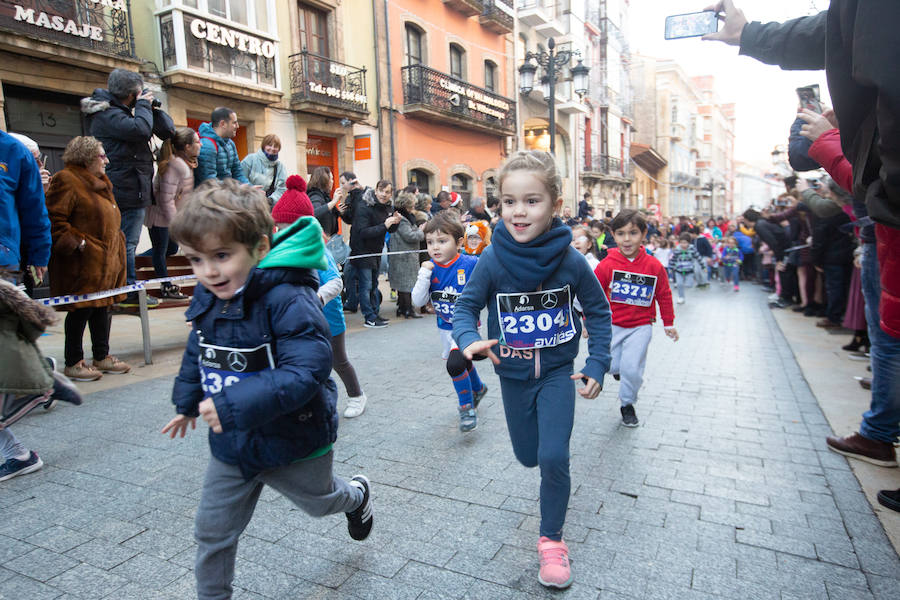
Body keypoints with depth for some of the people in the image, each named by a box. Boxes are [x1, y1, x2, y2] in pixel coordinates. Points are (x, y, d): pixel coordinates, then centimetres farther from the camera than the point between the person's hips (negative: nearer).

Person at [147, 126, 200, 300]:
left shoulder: (186, 163, 3)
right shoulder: (175, 165, -26)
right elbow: (166, 199, -26)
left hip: (171, 215, 9)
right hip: (160, 215, -9)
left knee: (172, 248, 17)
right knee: (160, 251, 6)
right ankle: (167, 288, 18)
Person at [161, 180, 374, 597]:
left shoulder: (288, 299, -31)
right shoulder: (207, 298, -5)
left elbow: (304, 371, -38)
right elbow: (198, 353, 14)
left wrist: (235, 404, -42)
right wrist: (187, 401, 22)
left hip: (293, 442, -5)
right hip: (231, 445, 5)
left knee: (318, 500, 26)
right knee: (212, 532, 14)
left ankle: (357, 496, 60)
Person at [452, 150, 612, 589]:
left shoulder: (569, 260, -18)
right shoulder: (493, 259, -18)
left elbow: (598, 312, -3)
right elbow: (466, 306, -8)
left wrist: (597, 364, -8)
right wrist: (469, 339, -29)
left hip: (558, 372, -1)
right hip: (513, 375, 2)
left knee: (554, 457, -8)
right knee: (528, 456, 15)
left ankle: (552, 538, 18)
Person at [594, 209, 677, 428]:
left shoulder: (654, 266, -8)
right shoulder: (607, 264, -10)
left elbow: (664, 295, 5)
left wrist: (669, 323, 11)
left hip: (640, 326, 0)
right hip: (611, 325, 1)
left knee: (632, 369, -8)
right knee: (611, 365, 1)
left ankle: (627, 403, 19)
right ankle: (618, 368, 40)